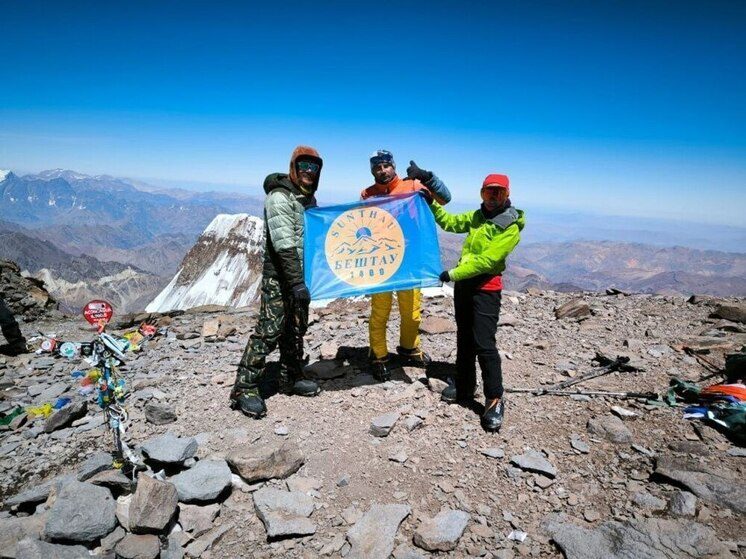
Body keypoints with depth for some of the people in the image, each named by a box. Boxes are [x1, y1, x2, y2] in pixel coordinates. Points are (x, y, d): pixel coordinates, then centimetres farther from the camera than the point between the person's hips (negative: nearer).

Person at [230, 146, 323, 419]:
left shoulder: (309, 198, 14)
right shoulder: (280, 197, -14)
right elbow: (284, 244, -24)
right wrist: (296, 282, -28)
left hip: (300, 274, 9)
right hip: (279, 276, -8)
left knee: (296, 328, 14)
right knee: (270, 330, -9)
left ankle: (291, 378, 27)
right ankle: (245, 388, 0)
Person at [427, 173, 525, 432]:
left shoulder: (510, 226, -12)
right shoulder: (477, 216, 11)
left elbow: (486, 260, -20)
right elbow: (450, 222, 22)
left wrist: (453, 273, -20)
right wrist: (431, 203, 11)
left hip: (486, 287, -7)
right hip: (463, 283, 8)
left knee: (484, 344, -11)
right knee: (464, 339, 14)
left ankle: (495, 401, 0)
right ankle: (464, 388, 28)